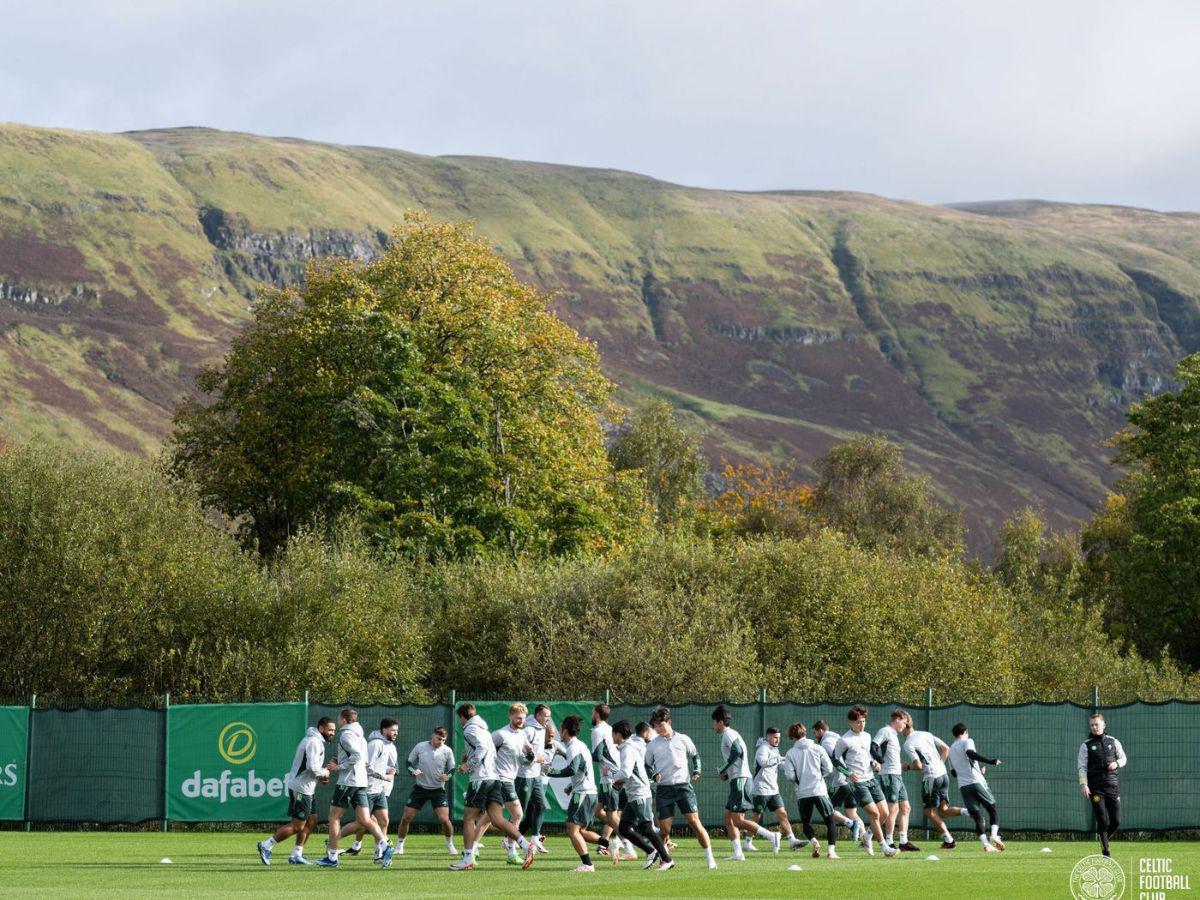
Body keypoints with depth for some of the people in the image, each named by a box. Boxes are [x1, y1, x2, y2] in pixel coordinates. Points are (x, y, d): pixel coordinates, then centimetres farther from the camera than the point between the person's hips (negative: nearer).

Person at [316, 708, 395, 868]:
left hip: (347, 781, -8)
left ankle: (332, 857, 4)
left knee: (334, 817, 2)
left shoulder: (346, 735, -9)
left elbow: (357, 755, -22)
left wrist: (339, 767, -14)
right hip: (361, 781, 8)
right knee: (364, 819, 1)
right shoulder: (360, 736, 19)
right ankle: (385, 846, -16)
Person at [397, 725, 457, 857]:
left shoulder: (447, 751, -6)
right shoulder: (420, 747, -6)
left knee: (444, 819, -12)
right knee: (406, 818, -2)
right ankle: (399, 846, 14)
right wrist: (413, 771, -16)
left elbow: (452, 769, 5)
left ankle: (450, 844, 13)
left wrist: (447, 776, -17)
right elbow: (409, 762, 5)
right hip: (420, 788, 1)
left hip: (438, 790, -1)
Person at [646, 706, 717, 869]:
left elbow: (695, 755, 19)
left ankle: (710, 859, -9)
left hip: (683, 785, -1)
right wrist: (654, 775, -4)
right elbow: (647, 765, 17)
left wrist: (696, 771, 3)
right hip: (664, 789, 1)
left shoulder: (683, 740, 4)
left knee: (694, 821, -11)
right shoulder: (652, 745, 6)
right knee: (664, 828, -2)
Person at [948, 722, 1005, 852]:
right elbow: (970, 753, -18)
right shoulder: (967, 742, 5)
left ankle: (985, 843, -16)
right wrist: (990, 761, -20)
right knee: (993, 809, 6)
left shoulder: (951, 749, 23)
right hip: (976, 782, -5)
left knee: (977, 817, 2)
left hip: (963, 786, 5)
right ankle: (994, 835, -17)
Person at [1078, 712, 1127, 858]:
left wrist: (1116, 763, -5)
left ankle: (1105, 840, 25)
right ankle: (1105, 851, 1)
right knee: (1102, 821, -8)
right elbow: (1081, 767, -1)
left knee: (1116, 821, 0)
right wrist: (1083, 784, -14)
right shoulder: (1086, 745, 3)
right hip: (1096, 787, -3)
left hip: (1112, 785, 3)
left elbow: (1123, 759, 19)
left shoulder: (1113, 742, 11)